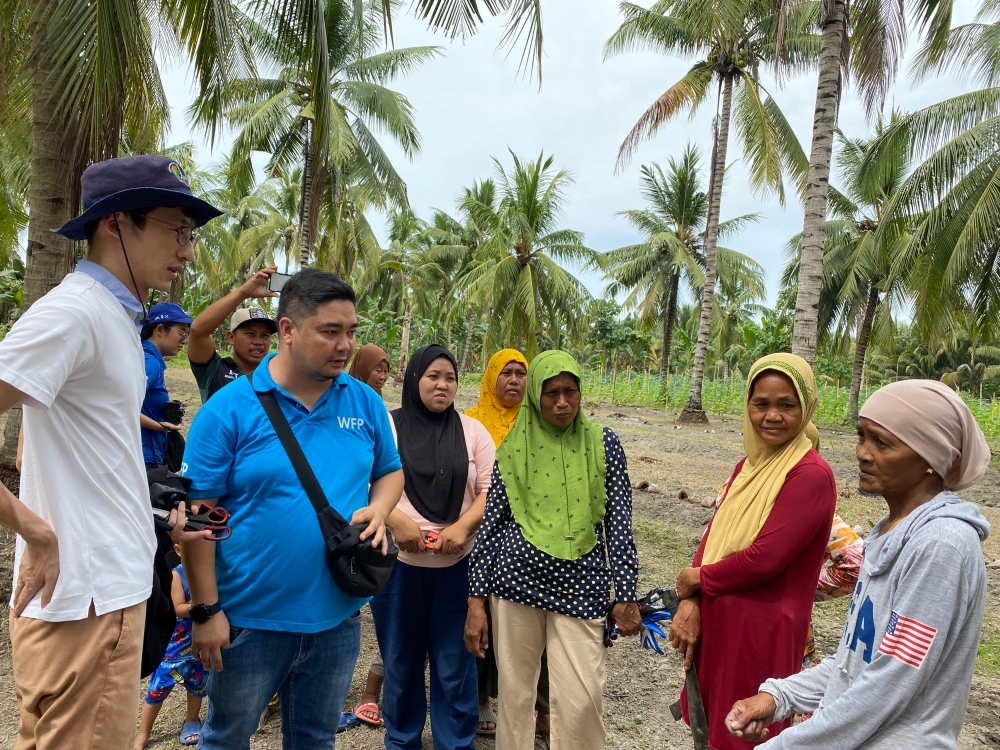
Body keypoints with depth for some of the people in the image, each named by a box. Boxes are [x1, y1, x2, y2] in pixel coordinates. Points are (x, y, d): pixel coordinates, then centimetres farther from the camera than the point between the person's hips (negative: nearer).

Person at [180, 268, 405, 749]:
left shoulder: (366, 403, -2)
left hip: (338, 617, 3)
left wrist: (378, 509, -11)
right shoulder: (228, 409, -14)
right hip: (250, 618, -3)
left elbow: (390, 471, 11)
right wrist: (206, 610, -11)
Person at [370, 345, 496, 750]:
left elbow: (491, 490, 2)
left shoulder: (472, 430, 5)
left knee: (455, 664, 7)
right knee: (400, 660, 14)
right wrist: (396, 521, -18)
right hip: (398, 563, 0)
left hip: (457, 565, 1)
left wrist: (463, 527, -14)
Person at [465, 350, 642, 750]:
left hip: (581, 587, 0)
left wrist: (625, 594, -1)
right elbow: (490, 522, 2)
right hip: (517, 581, 1)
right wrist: (476, 599, -1)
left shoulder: (603, 444, 1)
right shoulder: (513, 448, 0)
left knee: (582, 699, -2)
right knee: (514, 693, 11)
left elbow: (618, 522, 2)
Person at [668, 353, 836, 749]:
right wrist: (690, 602, -10)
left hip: (762, 631, -7)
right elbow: (713, 536, 4)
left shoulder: (811, 474, -19)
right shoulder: (750, 464, 7)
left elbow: (764, 558, -23)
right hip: (716, 621, 7)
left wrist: (698, 579, -8)